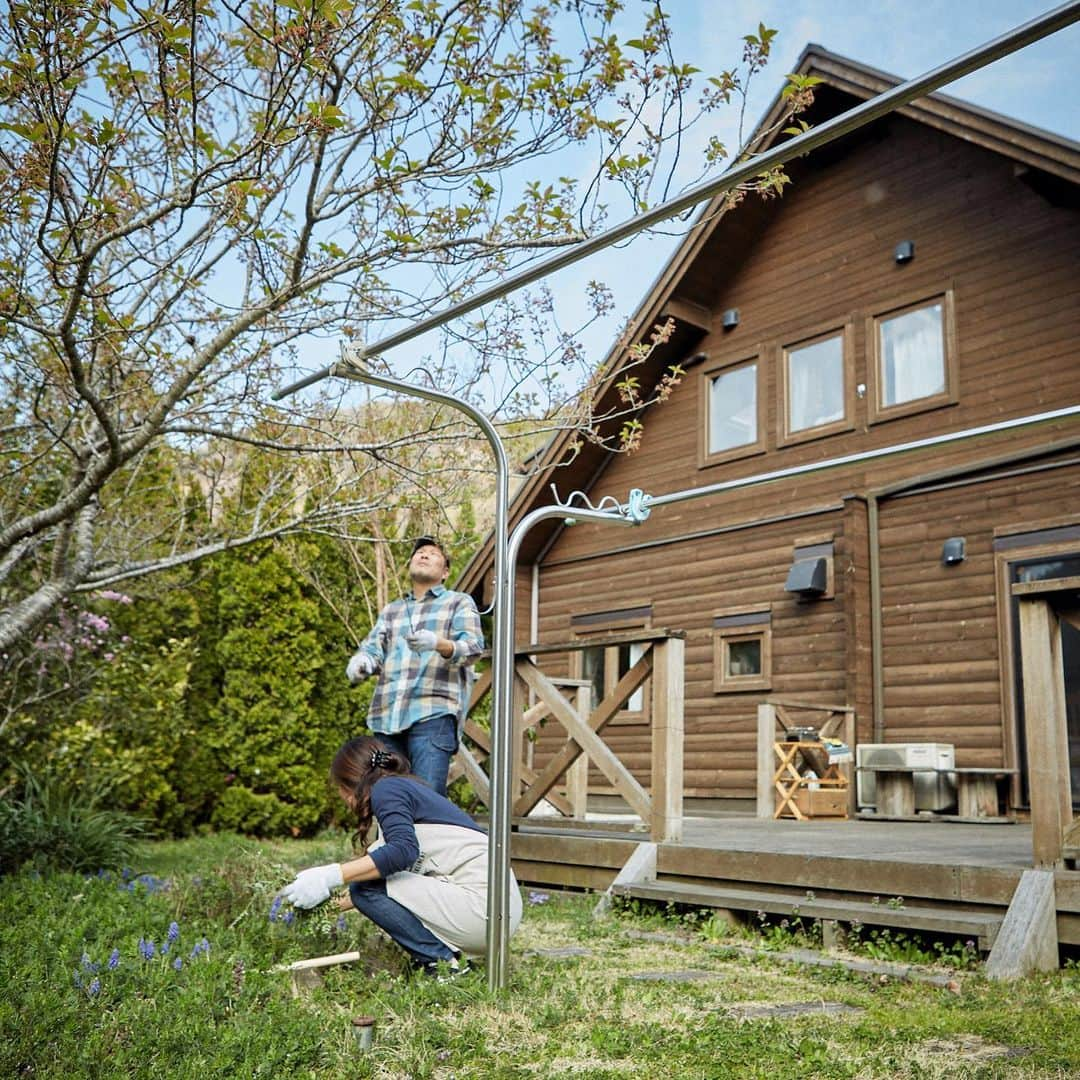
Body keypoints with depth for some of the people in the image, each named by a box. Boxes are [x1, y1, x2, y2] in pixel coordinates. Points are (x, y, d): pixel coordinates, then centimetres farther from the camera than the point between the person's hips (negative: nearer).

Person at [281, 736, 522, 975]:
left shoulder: (386, 787, -5)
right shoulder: (408, 788, 23)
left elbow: (403, 850, -23)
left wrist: (330, 877, -22)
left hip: (483, 904, -10)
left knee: (365, 885, -8)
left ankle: (442, 960, -5)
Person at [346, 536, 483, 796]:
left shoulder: (459, 603, 14)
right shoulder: (390, 611, 28)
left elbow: (473, 647, -1)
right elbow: (373, 648, 13)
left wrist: (439, 644, -23)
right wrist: (360, 661, -12)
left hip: (433, 714, -5)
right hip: (387, 715, 5)